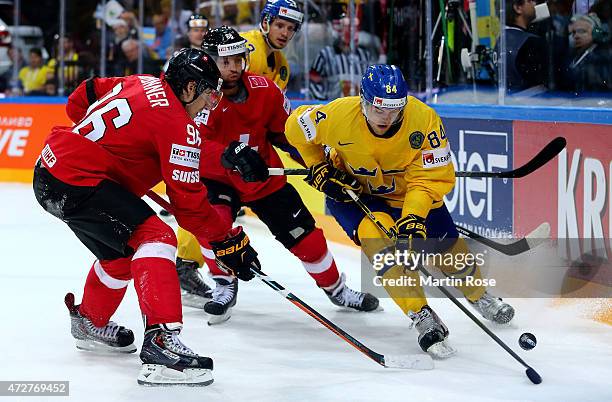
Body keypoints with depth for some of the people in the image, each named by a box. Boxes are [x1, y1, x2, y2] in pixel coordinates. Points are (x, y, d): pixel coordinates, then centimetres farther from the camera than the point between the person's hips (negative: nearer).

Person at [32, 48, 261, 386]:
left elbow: (81, 99, 25)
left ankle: (90, 323, 48)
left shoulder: (140, 84, 12)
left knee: (120, 251, 25)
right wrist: (230, 241, -6)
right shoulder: (179, 126, -12)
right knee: (154, 237, -18)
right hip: (76, 181, -10)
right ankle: (160, 343, -30)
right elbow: (187, 202, -12)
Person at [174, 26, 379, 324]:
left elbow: (285, 132, 4)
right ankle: (224, 287, -8)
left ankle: (336, 288, 28)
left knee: (305, 235, 4)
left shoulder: (264, 90, -11)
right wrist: (229, 156, -52)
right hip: (215, 178, -3)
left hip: (264, 178, 3)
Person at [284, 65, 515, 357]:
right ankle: (421, 317, -22)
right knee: (378, 233, -29)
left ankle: (478, 296, 39)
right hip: (353, 191, -1)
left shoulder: (424, 119, -31)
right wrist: (319, 169, -12)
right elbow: (297, 126, -11)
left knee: (447, 246, 5)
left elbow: (430, 177, -26)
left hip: (408, 193, 2)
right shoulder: (339, 115, -31)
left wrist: (414, 216, -38)